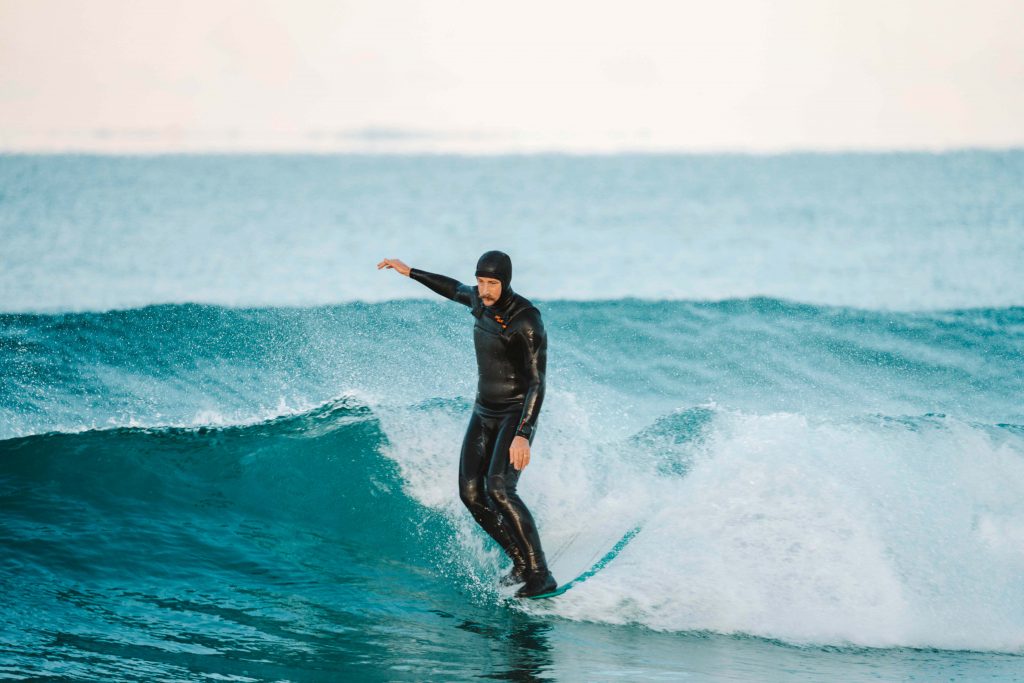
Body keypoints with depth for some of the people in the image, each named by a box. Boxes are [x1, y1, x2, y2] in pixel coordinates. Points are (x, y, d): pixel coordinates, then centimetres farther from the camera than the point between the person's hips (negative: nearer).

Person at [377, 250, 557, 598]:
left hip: (517, 413, -8)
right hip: (484, 412, 8)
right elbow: (455, 289, 26)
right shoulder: (480, 301, 0)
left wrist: (523, 435, -35)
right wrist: (410, 273, 30)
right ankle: (520, 561, 10)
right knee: (470, 492, -2)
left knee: (499, 488, -24)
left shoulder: (527, 322, -23)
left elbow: (537, 383, -26)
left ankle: (540, 574, -20)